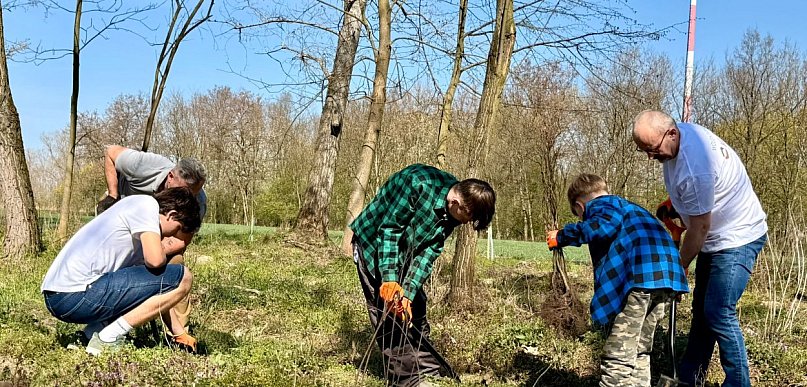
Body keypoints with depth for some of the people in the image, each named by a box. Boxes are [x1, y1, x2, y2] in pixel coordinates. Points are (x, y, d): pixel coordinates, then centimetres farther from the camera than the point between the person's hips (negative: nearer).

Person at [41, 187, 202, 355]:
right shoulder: (146, 204, -3)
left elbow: (158, 297, 30)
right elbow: (155, 261, -18)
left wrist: (180, 334, 31)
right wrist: (162, 251, 7)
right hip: (76, 296, -10)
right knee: (182, 277, -8)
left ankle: (95, 330, 12)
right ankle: (108, 339, -7)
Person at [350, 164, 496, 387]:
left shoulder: (453, 211, -12)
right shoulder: (419, 183, -34)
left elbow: (429, 252, -14)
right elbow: (390, 227, -28)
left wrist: (408, 292, -23)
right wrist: (389, 279, -31)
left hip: (404, 252, 7)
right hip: (374, 244, -7)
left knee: (415, 310, 10)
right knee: (388, 313, -8)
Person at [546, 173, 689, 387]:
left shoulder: (599, 205, 12)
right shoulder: (626, 206, 37)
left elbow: (606, 225, -11)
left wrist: (562, 236, -2)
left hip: (641, 273, -9)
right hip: (666, 271, 9)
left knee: (618, 355, -7)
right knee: (639, 351, 20)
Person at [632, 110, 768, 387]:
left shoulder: (694, 170, -34)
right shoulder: (682, 131, -5)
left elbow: (699, 228, -23)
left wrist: (679, 268, -11)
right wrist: (674, 204, 14)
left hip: (738, 239, -10)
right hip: (715, 238, 10)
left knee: (718, 314, -15)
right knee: (701, 310, 14)